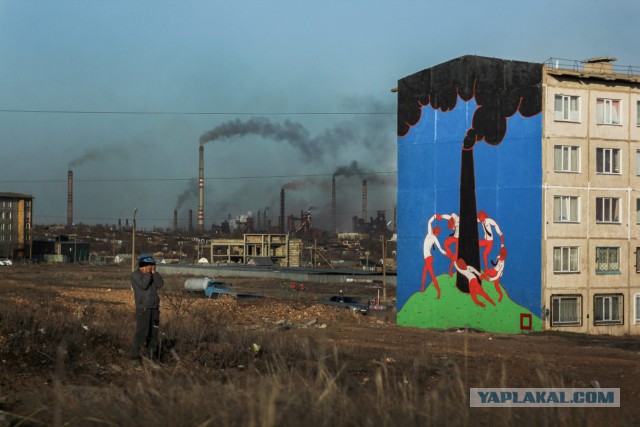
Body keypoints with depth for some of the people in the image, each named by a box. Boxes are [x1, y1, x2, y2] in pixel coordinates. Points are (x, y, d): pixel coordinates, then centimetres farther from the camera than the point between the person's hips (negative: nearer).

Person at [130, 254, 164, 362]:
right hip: (142, 308, -6)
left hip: (154, 307, 6)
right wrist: (147, 273, -13)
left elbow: (160, 284, 0)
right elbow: (143, 285, -20)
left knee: (153, 332, 8)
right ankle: (136, 354, -9)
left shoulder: (153, 274, 14)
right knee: (141, 332, -12)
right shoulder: (135, 275, -5)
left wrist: (154, 272, -4)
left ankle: (151, 353, 15)